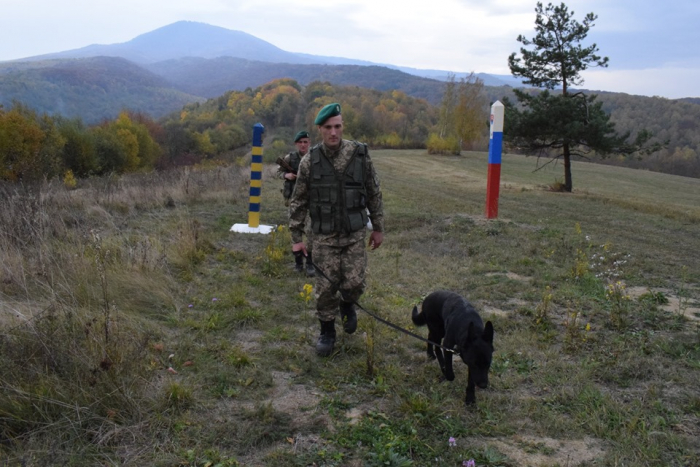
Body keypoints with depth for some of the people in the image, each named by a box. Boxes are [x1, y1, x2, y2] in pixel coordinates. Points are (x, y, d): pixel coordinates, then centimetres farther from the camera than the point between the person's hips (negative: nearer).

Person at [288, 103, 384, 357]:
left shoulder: (360, 154, -7)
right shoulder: (309, 161, -8)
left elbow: (374, 194, 4)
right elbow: (298, 202, 0)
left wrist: (378, 228, 7)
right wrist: (296, 238, -1)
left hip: (355, 233, 0)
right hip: (325, 236, 0)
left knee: (354, 283, -3)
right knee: (325, 287, 3)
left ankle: (347, 304, 33)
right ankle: (327, 332, 24)